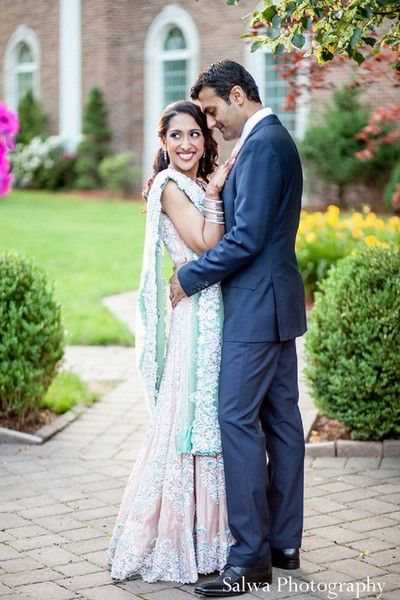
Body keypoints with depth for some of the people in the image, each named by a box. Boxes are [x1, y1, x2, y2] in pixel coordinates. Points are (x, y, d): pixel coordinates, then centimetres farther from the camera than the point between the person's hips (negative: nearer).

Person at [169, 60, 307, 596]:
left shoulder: (261, 145, -15)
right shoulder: (274, 139, 17)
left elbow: (246, 237, -22)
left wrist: (190, 277, -11)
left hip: (257, 305, -11)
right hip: (275, 300, 11)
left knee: (237, 419, -9)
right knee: (281, 419, 11)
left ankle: (251, 556, -4)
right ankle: (284, 543, 19)